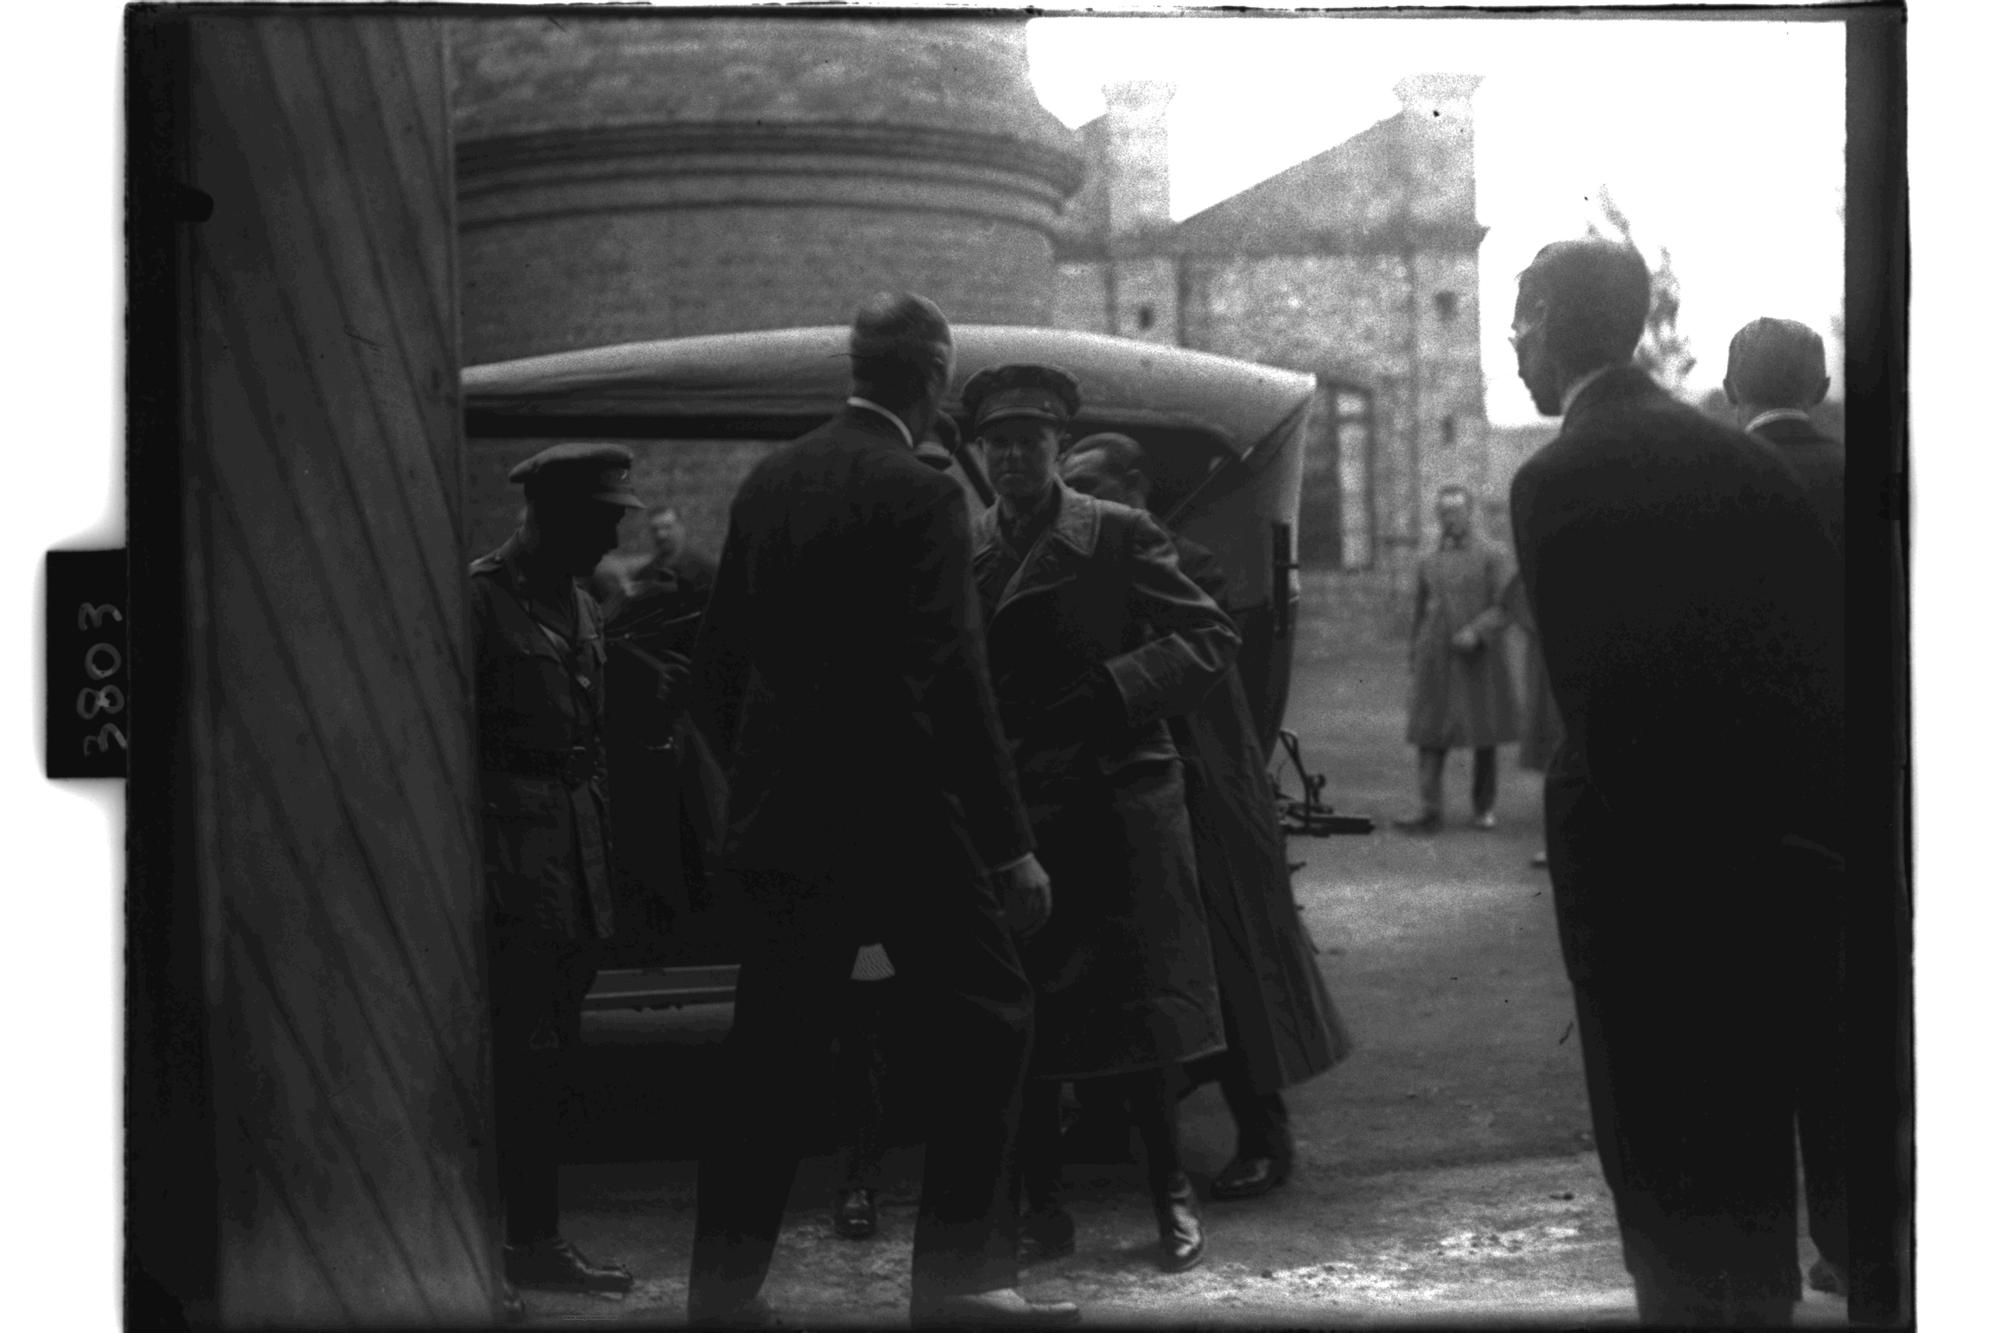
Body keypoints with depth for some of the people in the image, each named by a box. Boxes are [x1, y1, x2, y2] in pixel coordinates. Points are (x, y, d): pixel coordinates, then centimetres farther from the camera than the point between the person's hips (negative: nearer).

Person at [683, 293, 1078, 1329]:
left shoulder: (767, 482, 9)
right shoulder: (920, 496, -12)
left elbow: (717, 657, 13)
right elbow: (952, 681, -16)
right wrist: (1011, 844, -13)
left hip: (780, 815, 7)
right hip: (899, 816, -7)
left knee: (771, 1050, 12)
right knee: (986, 1026, 4)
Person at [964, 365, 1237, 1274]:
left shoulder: (1120, 537, 0)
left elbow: (1212, 638, -3)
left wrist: (1114, 690, -16)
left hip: (1112, 804, -3)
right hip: (1005, 813, 3)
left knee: (1134, 1011, 1)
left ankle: (1171, 1197, 15)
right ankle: (1040, 1206, 15)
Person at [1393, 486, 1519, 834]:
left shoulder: (1492, 557, 2)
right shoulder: (1427, 564, 14)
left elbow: (1504, 608, -5)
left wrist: (1476, 631, -21)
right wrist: (1414, 666, 15)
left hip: (1480, 660, -3)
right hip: (1435, 662, 3)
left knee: (1484, 740, 4)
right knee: (1429, 737, -8)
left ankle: (1483, 809, 17)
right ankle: (1429, 812, -11)